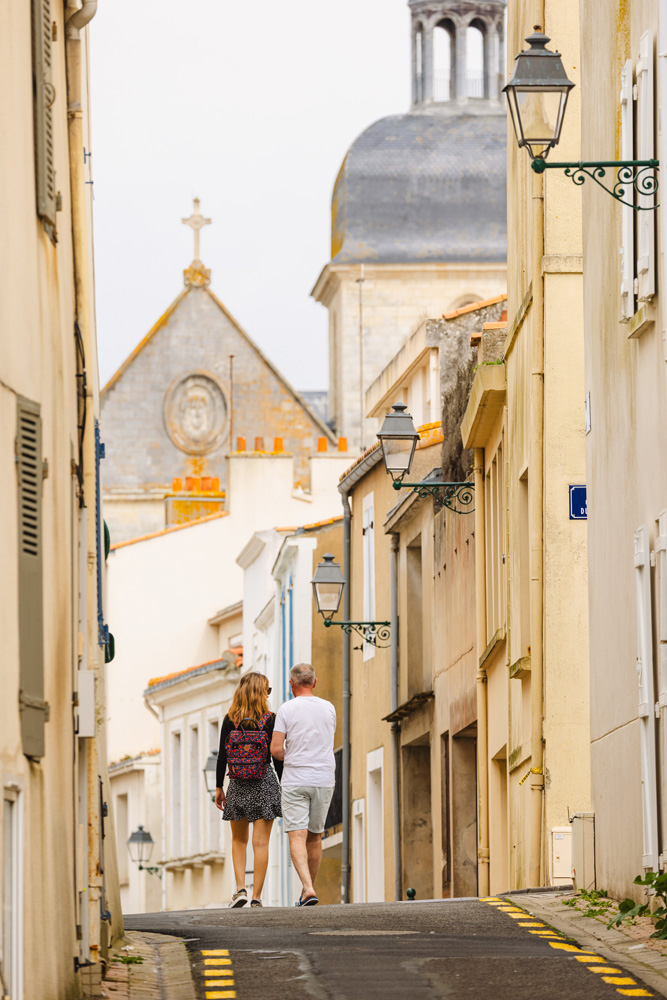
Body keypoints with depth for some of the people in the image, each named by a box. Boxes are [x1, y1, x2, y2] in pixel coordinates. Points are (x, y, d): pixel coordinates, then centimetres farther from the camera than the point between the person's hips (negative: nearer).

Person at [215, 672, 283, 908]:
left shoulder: (230, 720, -1)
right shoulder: (270, 720, -6)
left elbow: (222, 756, -1)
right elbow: (277, 756, -5)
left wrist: (219, 787, 7)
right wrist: (284, 788, 4)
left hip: (237, 785, 2)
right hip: (264, 784, -2)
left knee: (239, 840, 15)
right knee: (261, 842, 0)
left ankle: (240, 888, 0)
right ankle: (256, 896, -3)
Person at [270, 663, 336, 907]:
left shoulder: (286, 710, -6)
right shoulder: (329, 709, 6)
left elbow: (276, 749, -9)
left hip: (295, 781, -4)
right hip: (324, 779, 4)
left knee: (297, 837, -7)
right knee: (314, 836, 14)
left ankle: (308, 889, -25)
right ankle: (307, 889, 22)